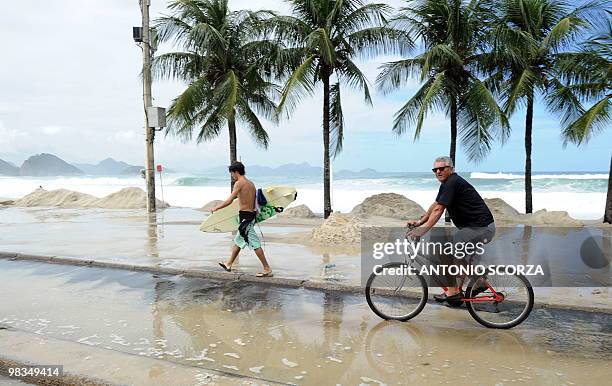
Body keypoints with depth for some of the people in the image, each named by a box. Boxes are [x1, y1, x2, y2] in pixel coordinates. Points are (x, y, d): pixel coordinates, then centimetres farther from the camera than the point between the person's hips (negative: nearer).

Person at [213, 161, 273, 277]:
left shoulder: (239, 183, -12)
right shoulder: (251, 183, 14)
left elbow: (229, 201, -17)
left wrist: (216, 208, -5)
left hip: (245, 216, -9)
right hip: (251, 214, 10)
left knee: (255, 244, -6)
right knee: (238, 241, 21)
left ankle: (267, 269, -4)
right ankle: (229, 264, 35)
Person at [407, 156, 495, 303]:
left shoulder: (452, 183, -16)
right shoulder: (447, 183, 15)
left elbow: (438, 210, -20)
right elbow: (435, 205, 21)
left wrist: (423, 230, -19)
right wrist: (419, 221, 16)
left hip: (480, 228, -11)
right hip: (482, 226, 11)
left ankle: (452, 292, -2)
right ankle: (479, 281, 27)